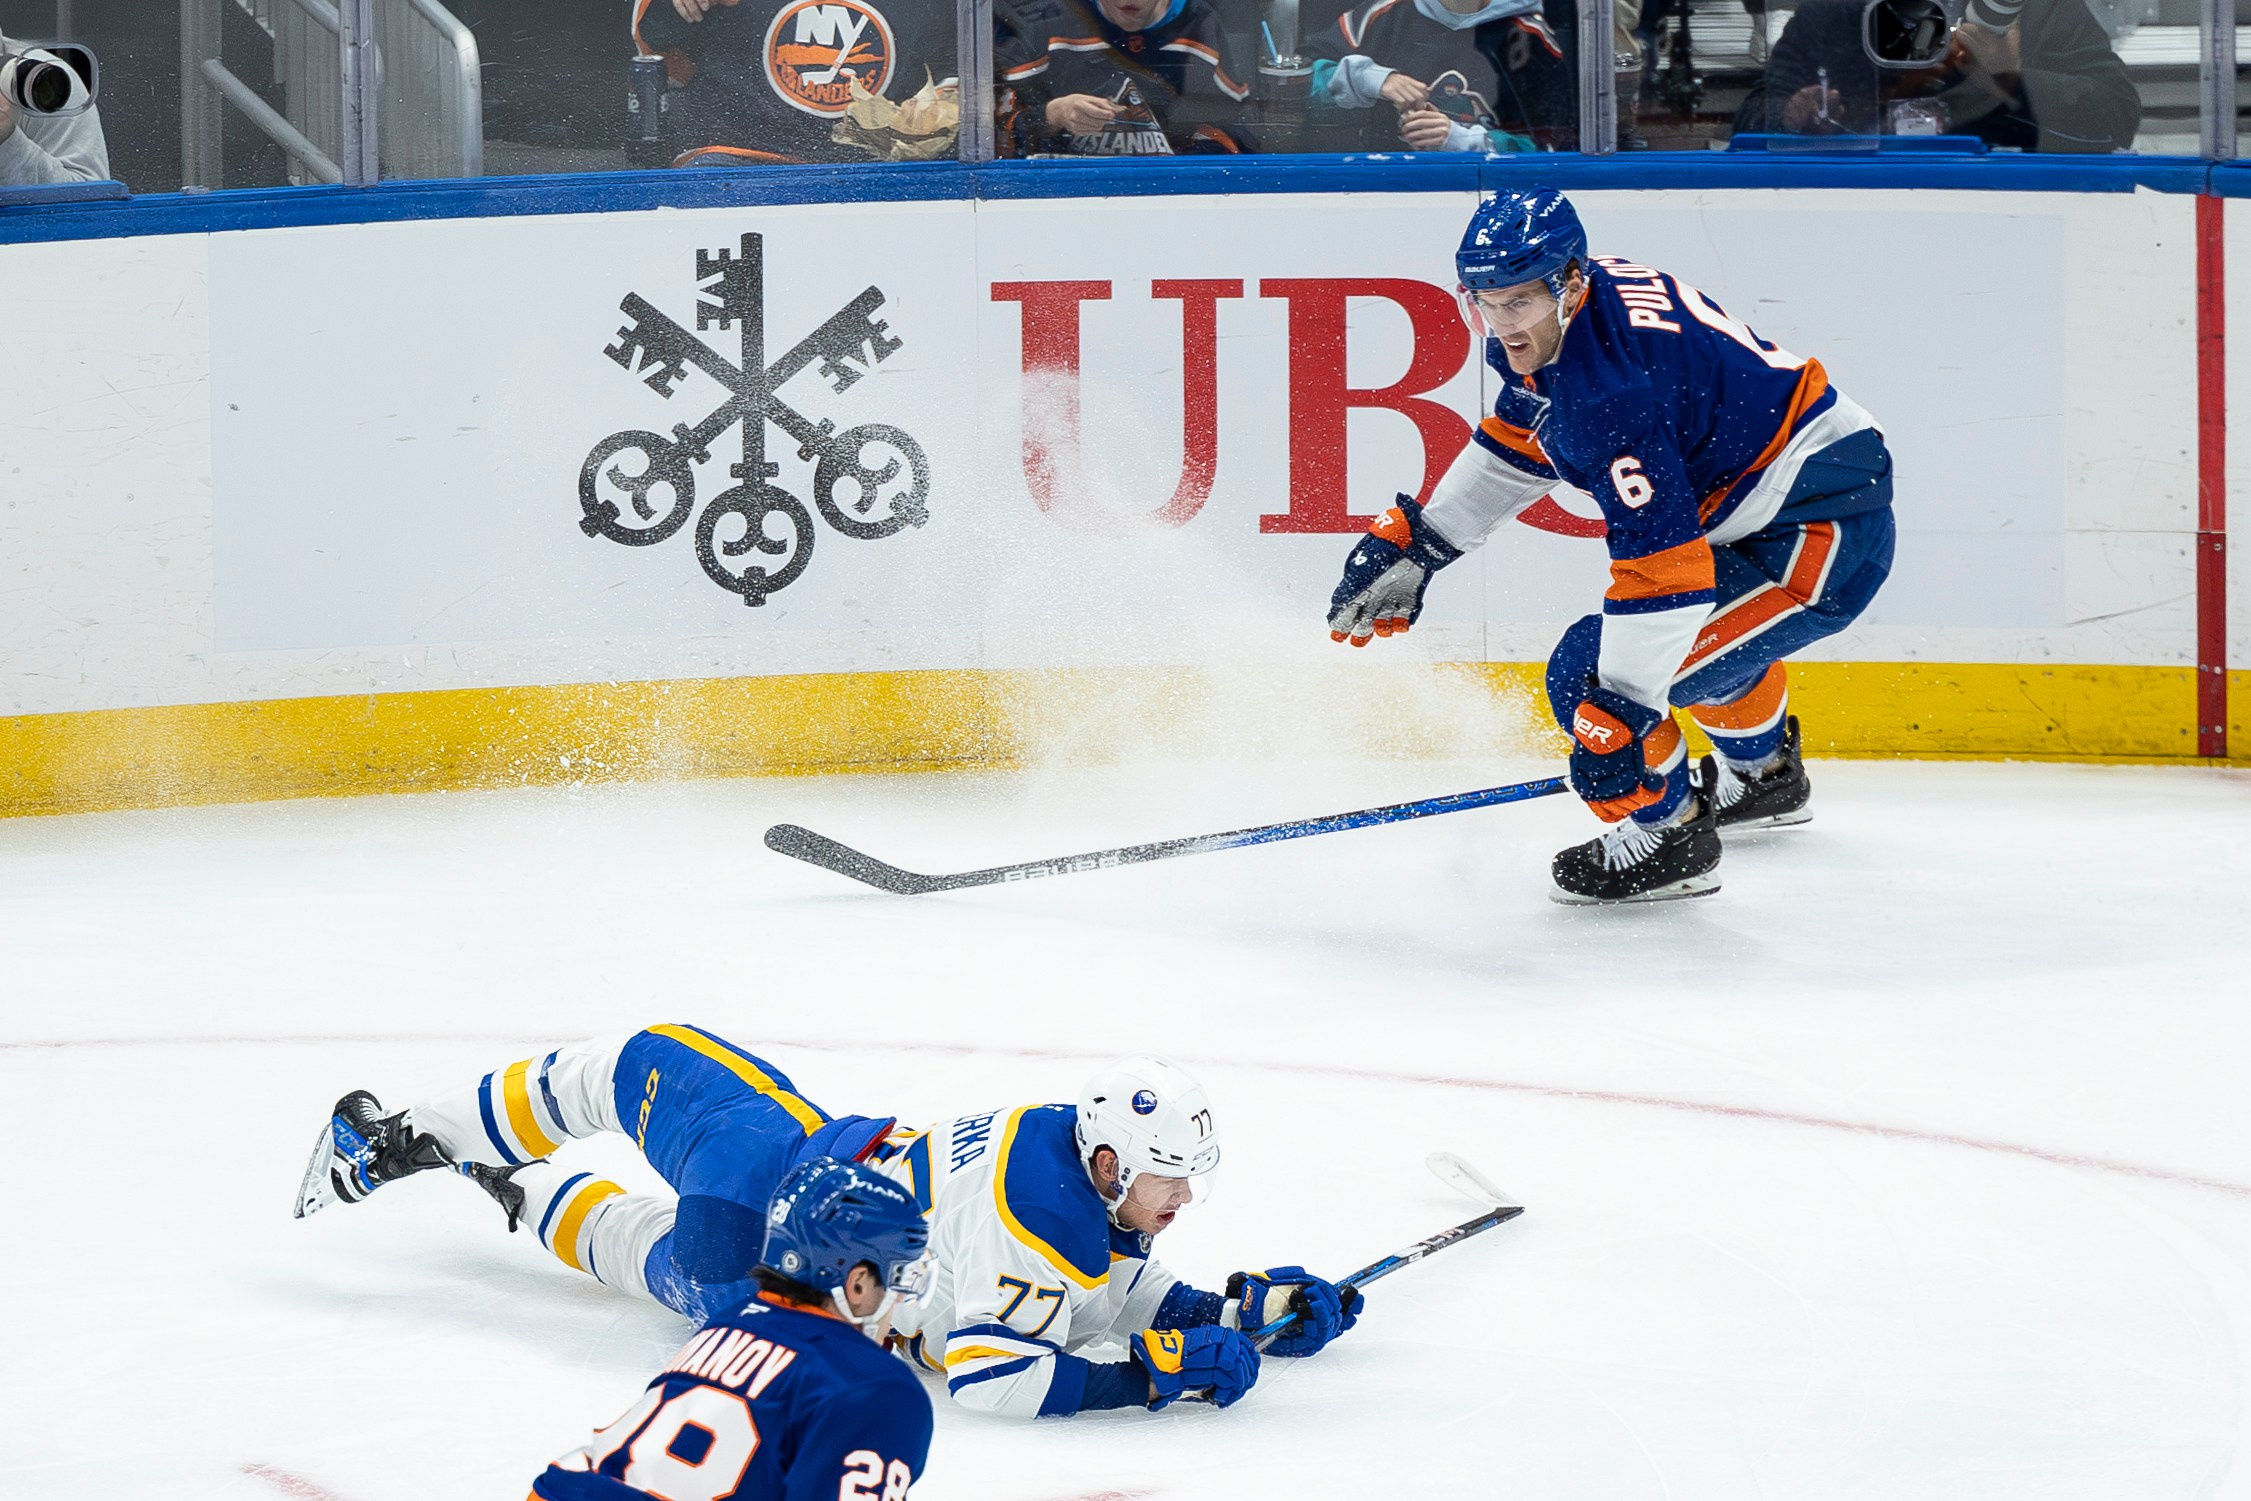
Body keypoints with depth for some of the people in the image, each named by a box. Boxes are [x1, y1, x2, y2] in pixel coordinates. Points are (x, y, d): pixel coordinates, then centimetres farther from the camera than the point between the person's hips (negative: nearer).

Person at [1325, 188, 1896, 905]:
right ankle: (1764, 778, 60)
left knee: (1590, 677, -14)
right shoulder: (1548, 327, 1)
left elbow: (1662, 566, -32)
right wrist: (1417, 539, 19)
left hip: (1823, 532, -11)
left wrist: (1615, 714, -31)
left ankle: (1665, 835, 6)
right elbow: (1517, 443, 20)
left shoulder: (1613, 389, -29)